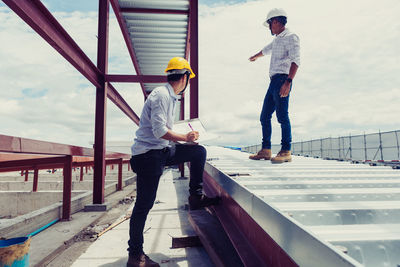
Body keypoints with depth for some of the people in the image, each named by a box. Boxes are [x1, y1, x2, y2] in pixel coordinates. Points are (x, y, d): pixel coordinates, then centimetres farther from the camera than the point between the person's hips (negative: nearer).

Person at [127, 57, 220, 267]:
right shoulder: (161, 95, -15)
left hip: (162, 151, 9)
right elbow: (159, 131, -23)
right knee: (144, 205, -3)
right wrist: (185, 137, -13)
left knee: (199, 151, 9)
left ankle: (196, 197, 16)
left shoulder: (169, 96, 16)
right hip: (148, 154, -9)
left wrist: (183, 137, 21)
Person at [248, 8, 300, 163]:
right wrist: (255, 56, 65)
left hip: (282, 79, -9)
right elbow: (266, 50, 47)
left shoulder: (291, 38, -2)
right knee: (264, 116, 6)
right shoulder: (277, 40, 25)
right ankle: (265, 150, 11)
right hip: (273, 81, 9)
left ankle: (286, 152, -10)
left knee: (282, 116, -14)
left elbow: (295, 61, -15)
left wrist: (288, 82, -27)